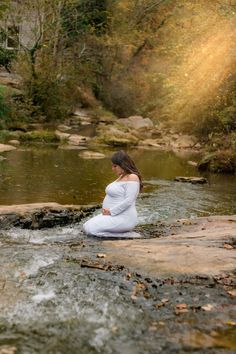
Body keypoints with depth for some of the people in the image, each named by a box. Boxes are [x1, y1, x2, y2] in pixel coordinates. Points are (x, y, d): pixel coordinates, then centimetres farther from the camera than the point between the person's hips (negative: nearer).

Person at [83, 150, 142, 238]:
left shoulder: (132, 178, -15)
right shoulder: (122, 177, 15)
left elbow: (128, 201, -23)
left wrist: (111, 212, -18)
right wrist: (106, 211, 2)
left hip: (123, 219, -10)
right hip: (114, 216, 10)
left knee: (90, 230, -18)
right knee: (86, 227, 6)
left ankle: (127, 236, -9)